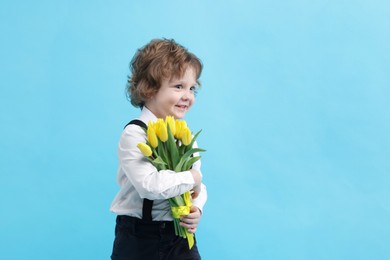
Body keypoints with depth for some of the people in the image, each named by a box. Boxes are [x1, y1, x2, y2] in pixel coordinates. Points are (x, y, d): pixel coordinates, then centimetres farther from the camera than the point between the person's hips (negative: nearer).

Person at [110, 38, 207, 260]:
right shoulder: (135, 134, -15)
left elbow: (198, 186, 11)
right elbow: (151, 185, -29)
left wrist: (196, 209, -10)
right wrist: (192, 178, -16)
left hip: (181, 236, 5)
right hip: (139, 239, -5)